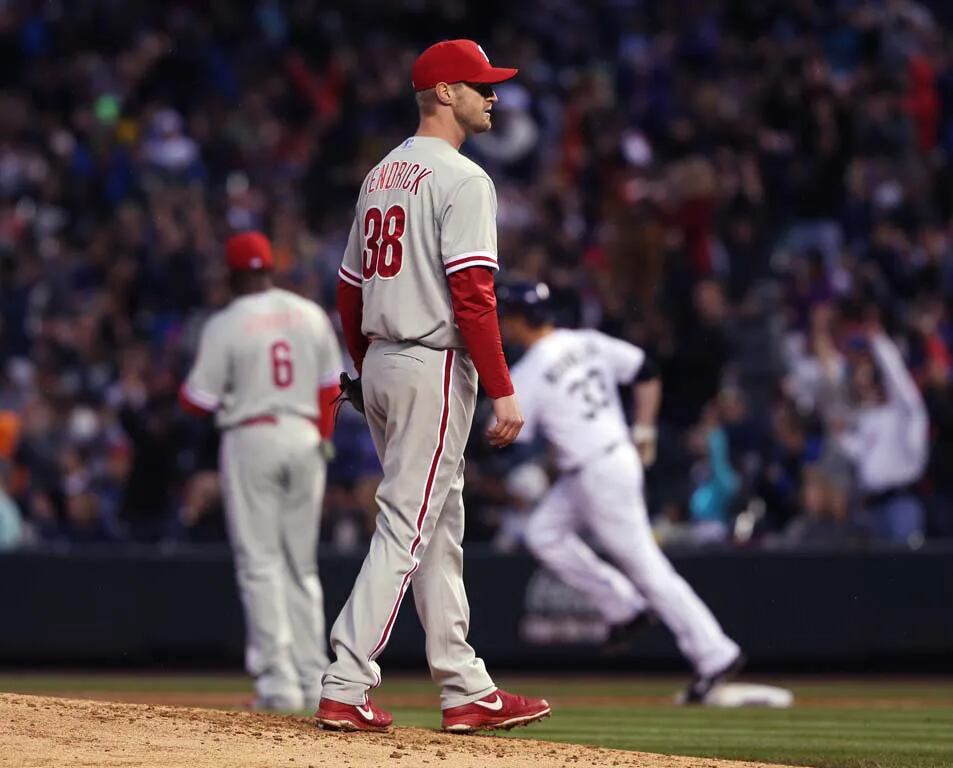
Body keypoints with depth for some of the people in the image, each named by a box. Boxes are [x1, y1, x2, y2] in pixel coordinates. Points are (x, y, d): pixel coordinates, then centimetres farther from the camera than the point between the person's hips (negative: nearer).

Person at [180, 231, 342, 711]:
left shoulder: (225, 325, -7)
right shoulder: (312, 316, 7)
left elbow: (198, 400, -6)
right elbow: (330, 387, 8)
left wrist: (183, 389, 15)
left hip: (250, 438, -4)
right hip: (303, 437, 4)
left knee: (260, 564, -2)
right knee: (301, 565, 12)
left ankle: (279, 683, -8)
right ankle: (313, 680, 10)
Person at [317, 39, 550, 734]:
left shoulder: (381, 176, 15)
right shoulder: (461, 179, -12)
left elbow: (350, 291, 17)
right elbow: (472, 295, -20)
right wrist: (503, 391, -19)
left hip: (381, 365, 9)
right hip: (435, 367, -9)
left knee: (440, 531, 13)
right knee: (406, 527, -8)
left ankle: (467, 691, 17)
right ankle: (345, 690, -12)